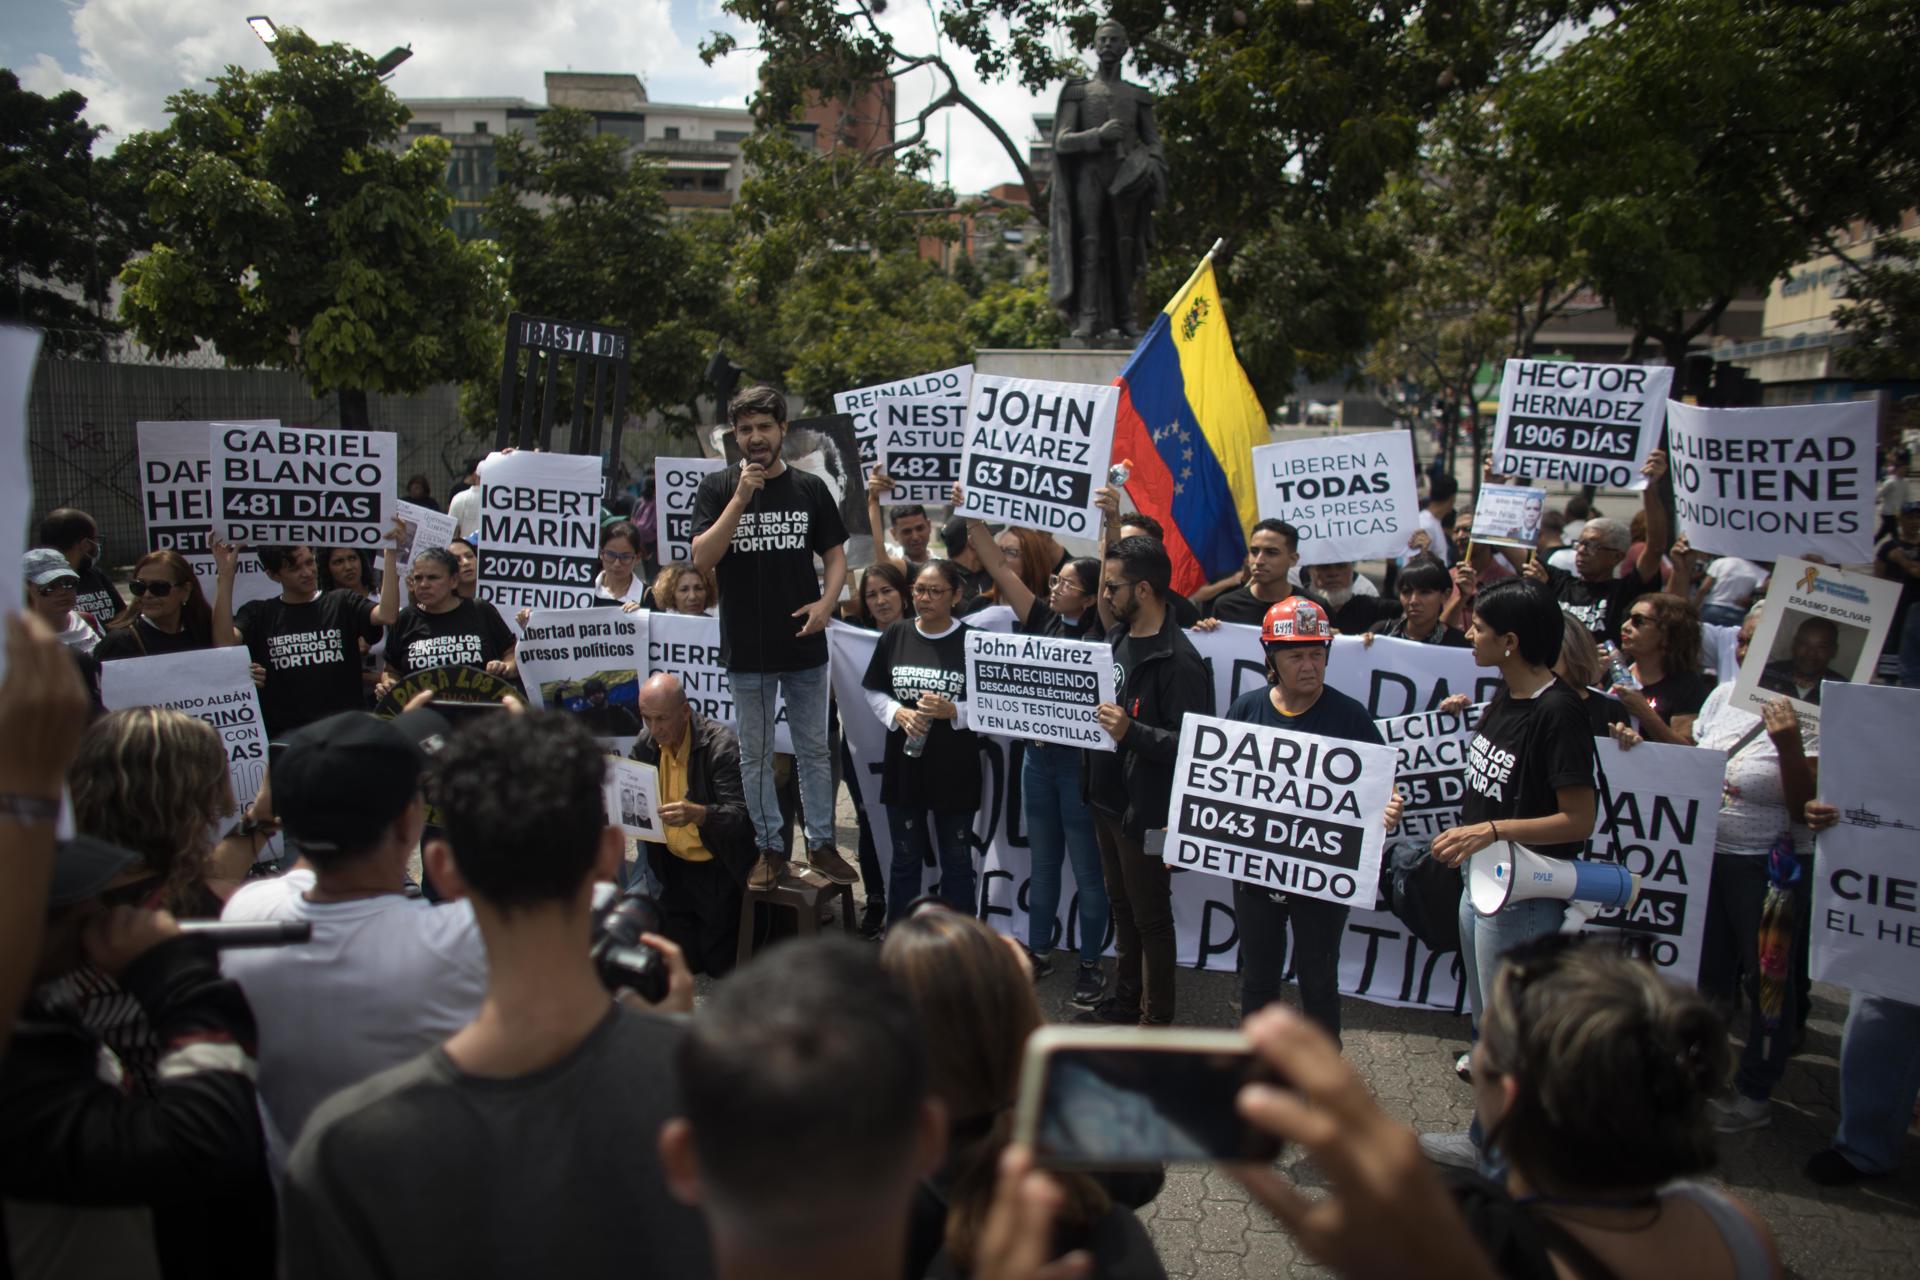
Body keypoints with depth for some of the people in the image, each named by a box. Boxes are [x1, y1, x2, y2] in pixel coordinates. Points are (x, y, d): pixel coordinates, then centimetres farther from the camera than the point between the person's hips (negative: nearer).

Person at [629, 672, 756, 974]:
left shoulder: (721, 744, -23)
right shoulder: (646, 743, -4)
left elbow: (740, 816, -28)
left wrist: (697, 813, -47)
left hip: (717, 867, -6)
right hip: (673, 867, 6)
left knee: (721, 962, 1)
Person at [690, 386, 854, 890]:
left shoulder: (810, 488, 4)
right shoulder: (717, 489, 0)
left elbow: (836, 555, 9)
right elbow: (702, 559, -11)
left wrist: (827, 602, -10)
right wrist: (741, 499, -18)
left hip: (805, 644, 1)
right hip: (746, 648, -1)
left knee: (814, 750, 9)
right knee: (755, 755, 8)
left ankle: (821, 843, 21)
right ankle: (770, 847, 20)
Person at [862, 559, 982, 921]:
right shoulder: (895, 635, 1)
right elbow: (873, 691, 8)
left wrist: (953, 711, -22)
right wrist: (897, 713, -10)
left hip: (955, 770, -3)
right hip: (904, 765, 3)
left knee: (957, 860, 12)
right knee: (905, 859, 17)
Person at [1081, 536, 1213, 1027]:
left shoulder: (1177, 659, -22)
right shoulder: (1118, 636, 6)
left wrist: (1132, 732, -35)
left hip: (1145, 811, -9)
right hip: (1108, 799, 9)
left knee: (1150, 917, 6)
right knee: (1122, 908, 22)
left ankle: (1156, 1019, 21)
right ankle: (1125, 999, 38)